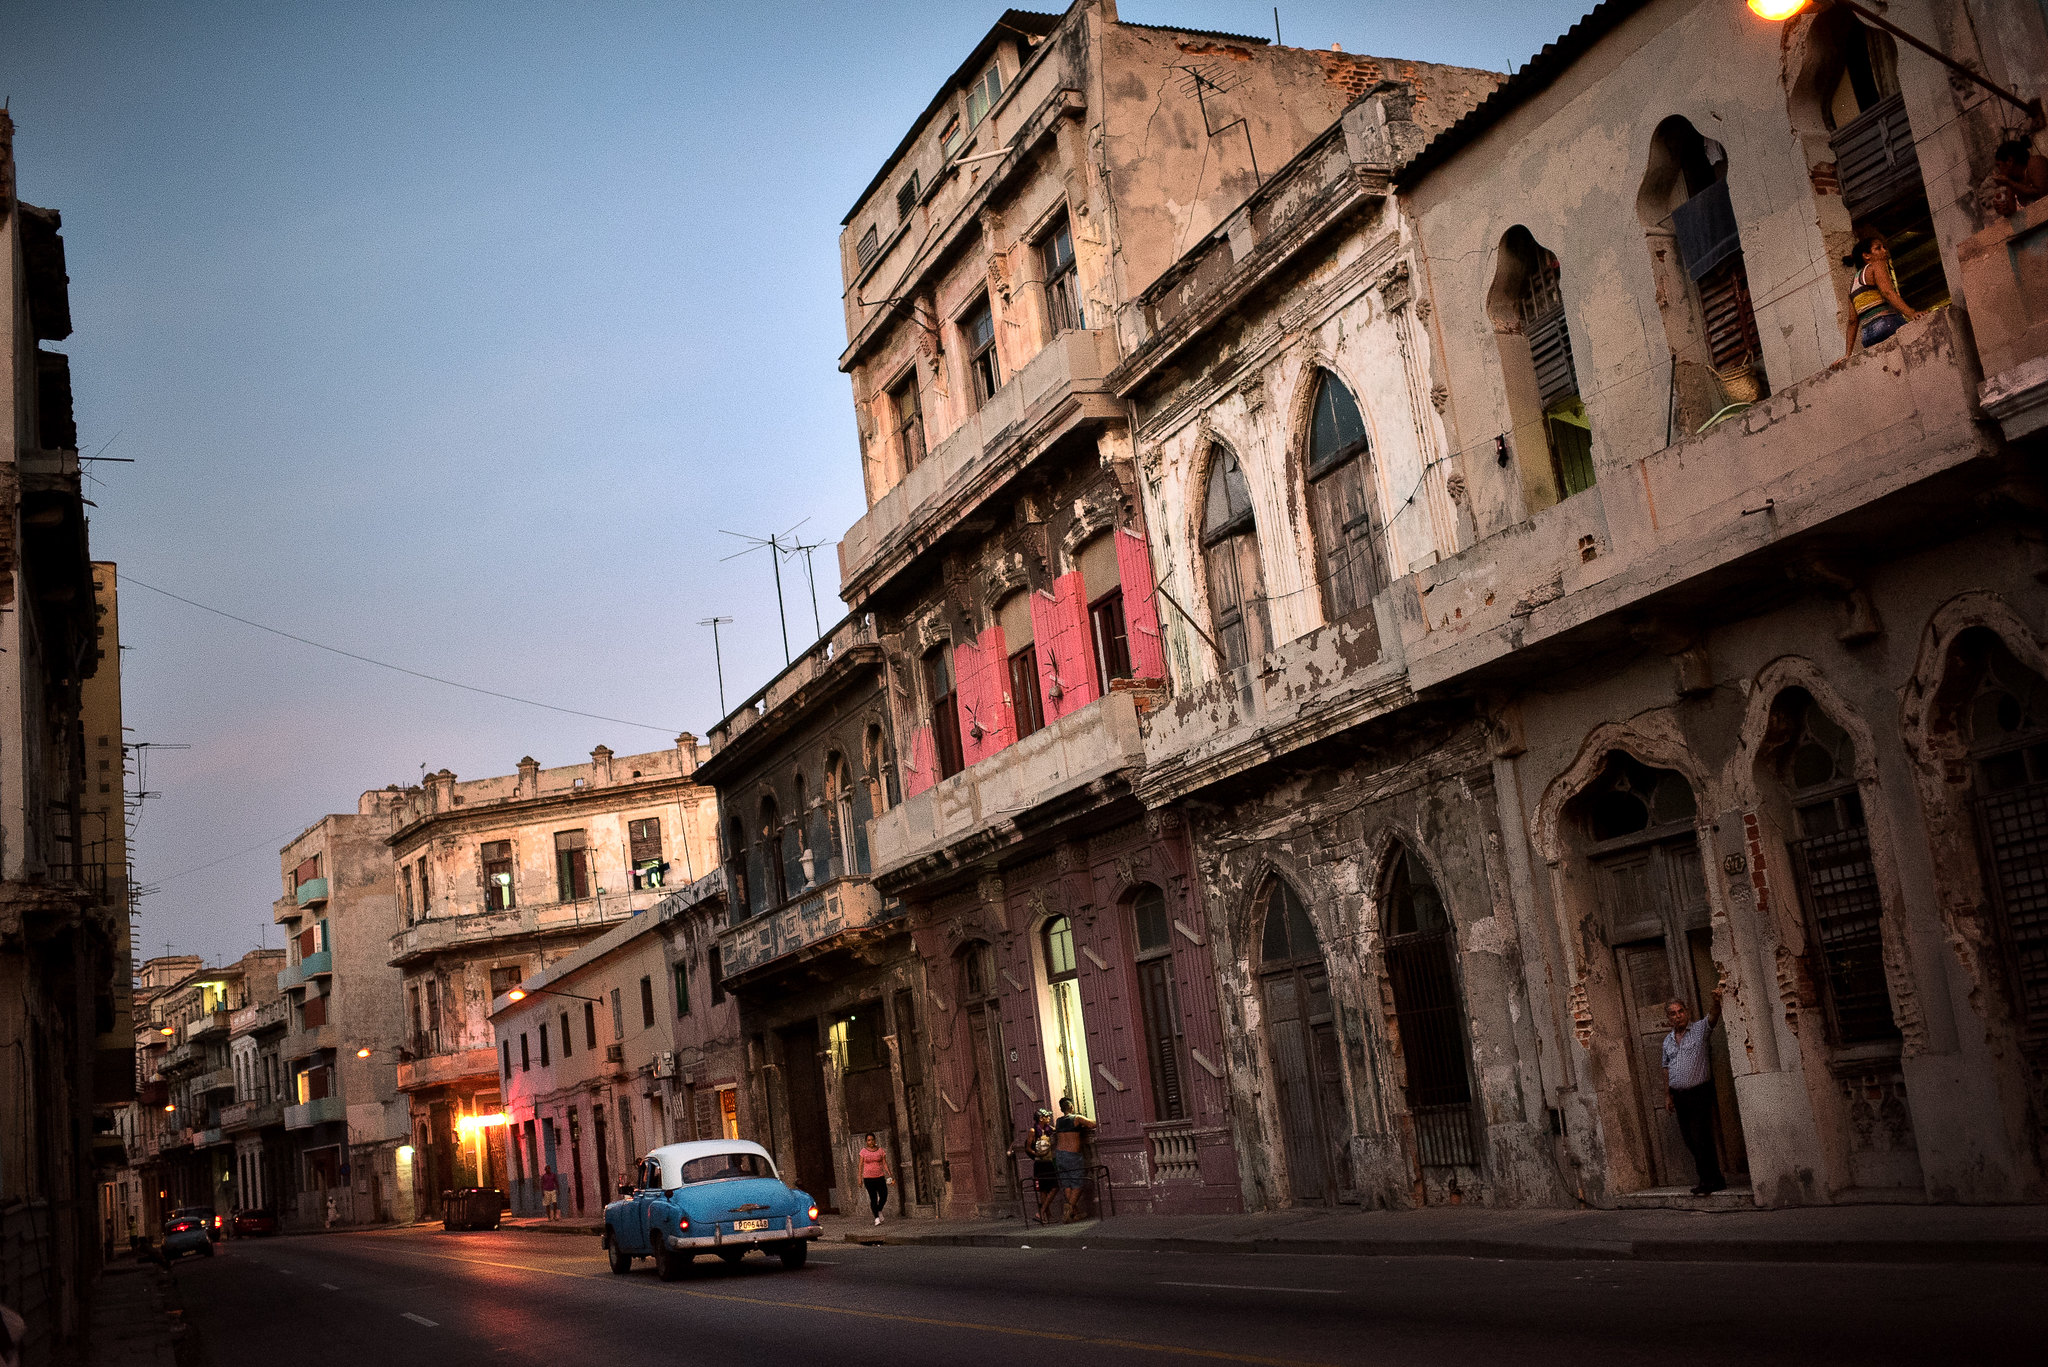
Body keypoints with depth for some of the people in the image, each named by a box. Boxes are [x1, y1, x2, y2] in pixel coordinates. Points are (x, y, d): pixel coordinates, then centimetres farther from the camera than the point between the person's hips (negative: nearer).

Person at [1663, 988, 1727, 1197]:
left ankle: (1709, 1181, -4)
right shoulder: (1668, 1041, 14)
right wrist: (1667, 1095, 14)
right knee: (1690, 1140, 7)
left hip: (1700, 1092, -6)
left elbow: (1713, 1017, -23)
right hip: (1679, 1095, 6)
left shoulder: (1700, 1029, -2)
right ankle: (1715, 1180, 15)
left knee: (1701, 1139, -11)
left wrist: (1716, 1002, -43)